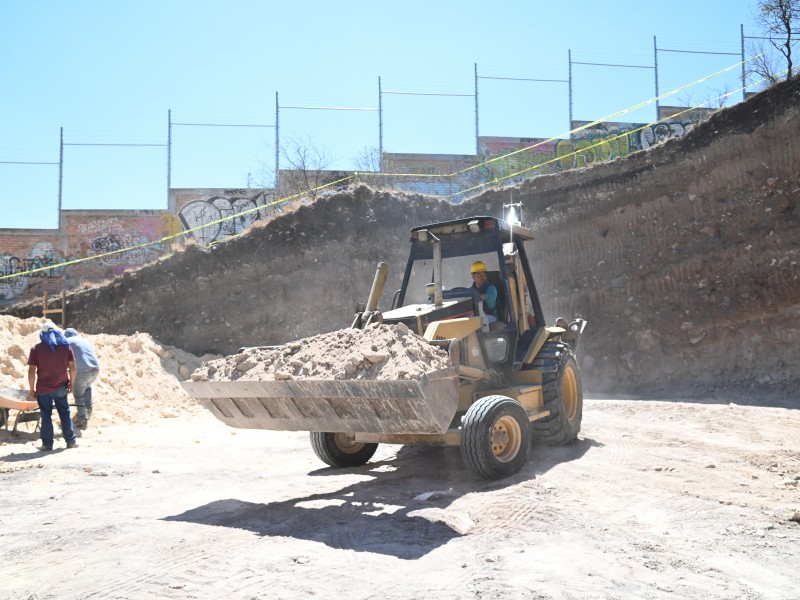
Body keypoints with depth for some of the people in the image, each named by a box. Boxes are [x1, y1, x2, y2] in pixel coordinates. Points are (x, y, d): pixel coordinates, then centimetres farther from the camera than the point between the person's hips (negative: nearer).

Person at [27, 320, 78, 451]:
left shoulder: (36, 349, -4)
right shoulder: (66, 346, 2)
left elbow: (31, 371, -8)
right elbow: (72, 367, 0)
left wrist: (32, 390, -1)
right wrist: (71, 383, 10)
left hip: (43, 388, -2)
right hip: (61, 387, 2)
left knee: (46, 415, 6)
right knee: (65, 413, 12)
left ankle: (47, 444, 9)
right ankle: (71, 440, 14)